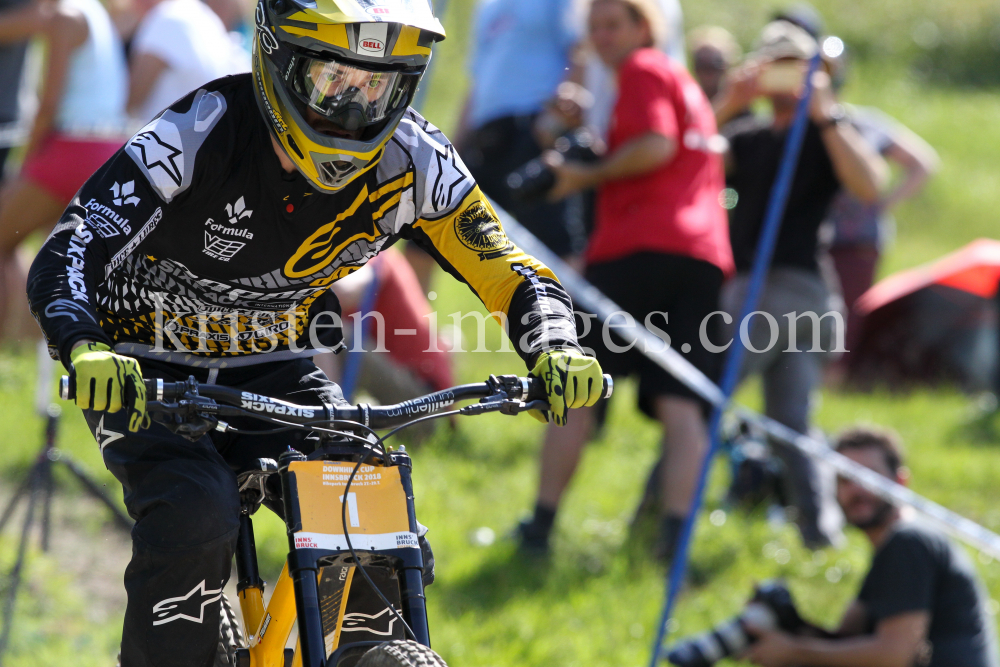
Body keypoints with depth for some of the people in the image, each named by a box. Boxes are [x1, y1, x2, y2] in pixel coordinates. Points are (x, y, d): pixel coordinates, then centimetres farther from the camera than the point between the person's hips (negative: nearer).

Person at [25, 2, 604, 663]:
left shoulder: (411, 160, -16)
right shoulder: (201, 135, -28)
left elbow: (510, 271, -10)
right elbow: (64, 259, -34)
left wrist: (555, 349, -32)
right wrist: (85, 349, -55)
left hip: (273, 372, 4)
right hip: (149, 376, -4)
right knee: (196, 517, -30)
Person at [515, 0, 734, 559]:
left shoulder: (643, 70, 2)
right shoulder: (689, 86, 29)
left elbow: (657, 145, -13)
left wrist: (589, 176, -4)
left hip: (637, 247, -7)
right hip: (705, 255, 7)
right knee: (679, 403, -4)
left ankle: (542, 523, 4)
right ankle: (675, 532, -18)